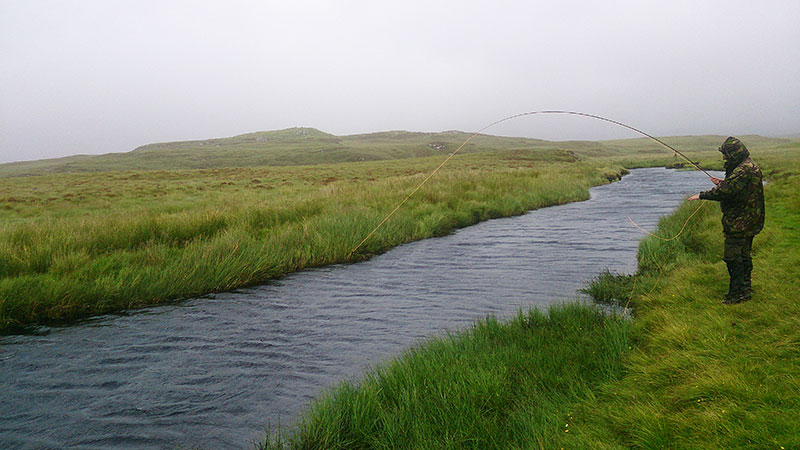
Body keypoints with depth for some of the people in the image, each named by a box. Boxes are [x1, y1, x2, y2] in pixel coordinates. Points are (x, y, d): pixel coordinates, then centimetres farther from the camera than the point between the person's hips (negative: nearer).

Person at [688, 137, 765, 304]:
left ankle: (737, 293, -3)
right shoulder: (751, 167, 13)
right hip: (748, 221, 11)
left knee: (733, 257, -7)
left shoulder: (743, 171, -22)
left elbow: (725, 192, -27)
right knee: (743, 255, 19)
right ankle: (745, 288, 30)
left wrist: (702, 195, -17)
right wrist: (723, 183, 12)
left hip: (739, 223, -11)